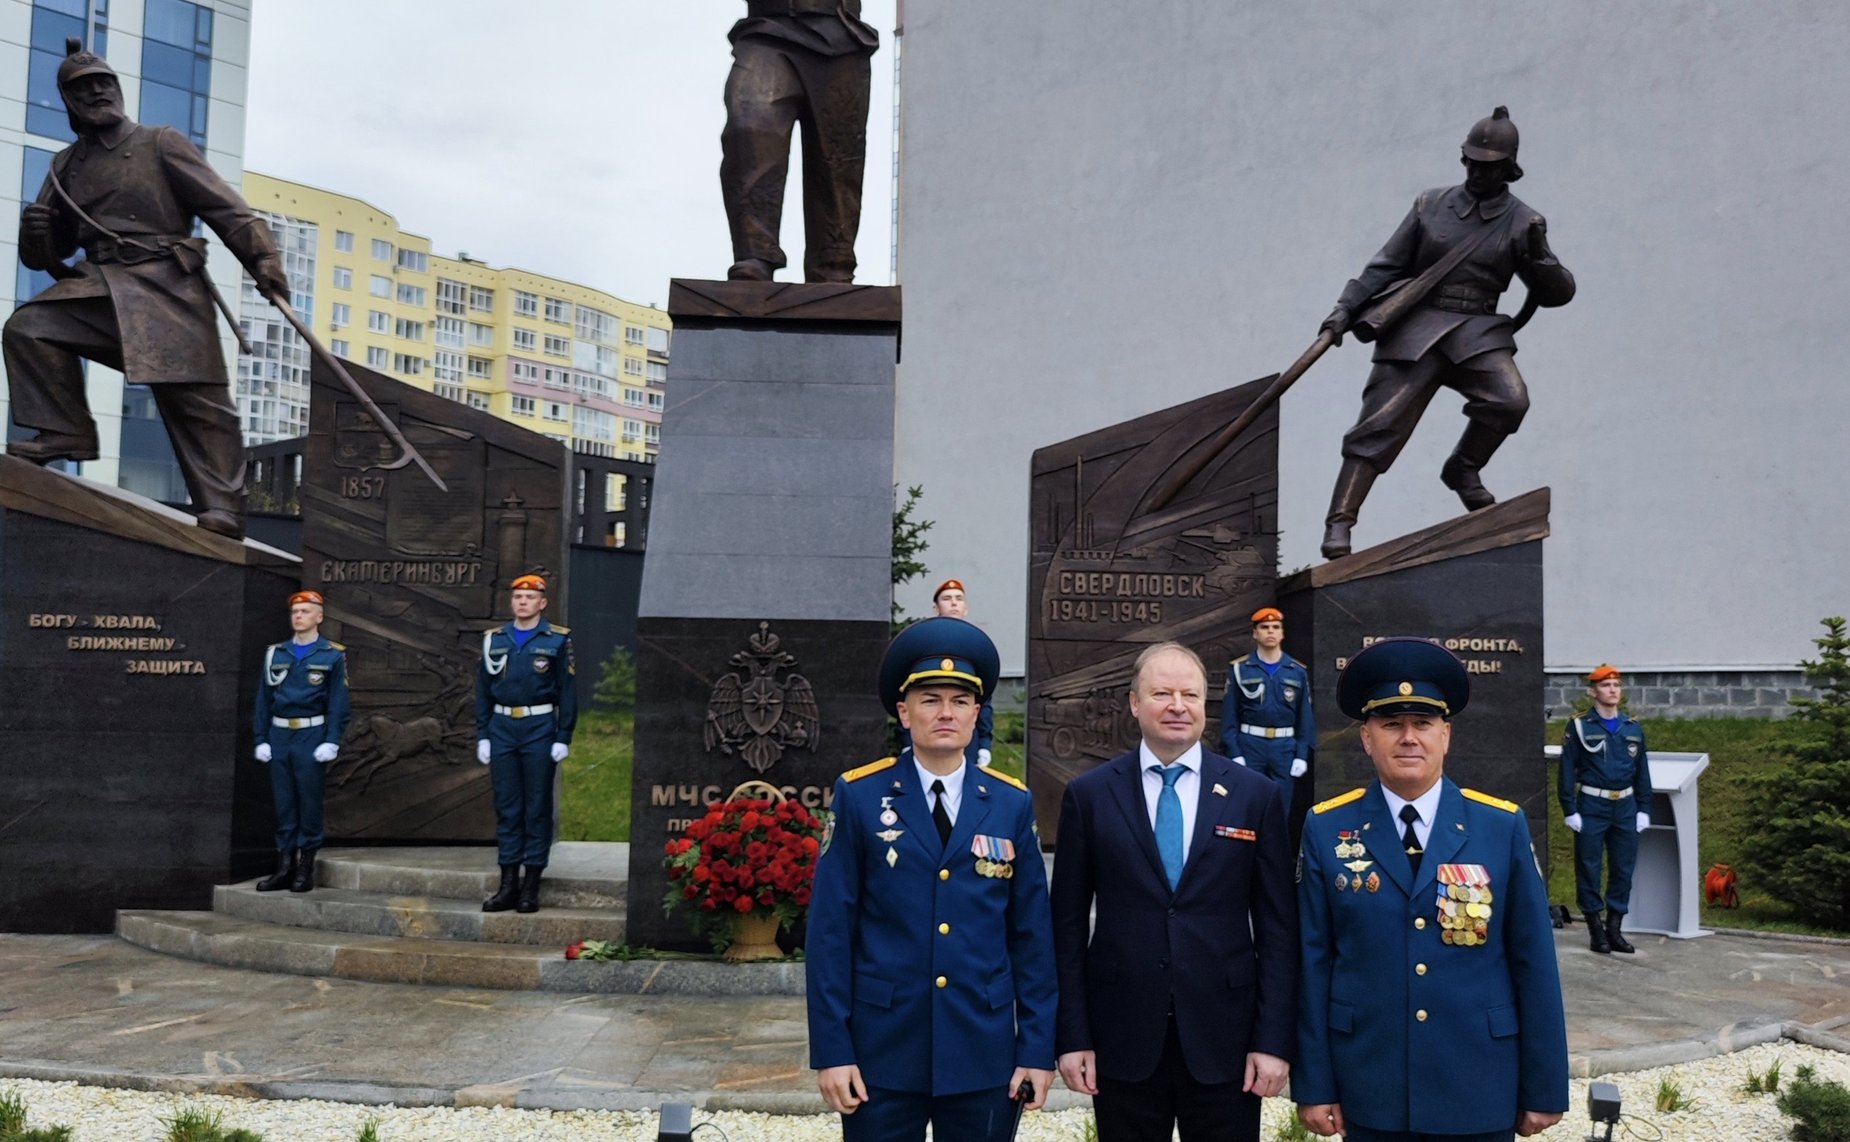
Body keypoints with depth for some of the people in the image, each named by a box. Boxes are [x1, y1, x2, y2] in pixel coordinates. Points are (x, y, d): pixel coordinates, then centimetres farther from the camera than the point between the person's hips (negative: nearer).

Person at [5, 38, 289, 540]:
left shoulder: (160, 143, 7)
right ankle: (65, 431, -4)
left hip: (167, 285, -5)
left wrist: (261, 257, -16)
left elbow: (222, 205, -2)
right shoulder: (66, 165, 20)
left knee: (195, 395, -11)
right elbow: (46, 252, 22)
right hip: (101, 283, 5)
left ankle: (221, 507, -13)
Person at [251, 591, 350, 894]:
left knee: (309, 802, 0)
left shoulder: (332, 655, 0)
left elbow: (339, 702, -4)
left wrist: (331, 742, -11)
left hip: (311, 736, -3)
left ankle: (306, 869, 7)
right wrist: (261, 739, 4)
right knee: (283, 803, 6)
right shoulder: (276, 653, 10)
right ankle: (285, 866, 12)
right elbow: (264, 698, 10)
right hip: (279, 735, 4)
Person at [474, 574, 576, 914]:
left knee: (537, 808, 1)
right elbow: (483, 691, 11)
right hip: (502, 728, 3)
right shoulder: (494, 640, 10)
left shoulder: (557, 641, 0)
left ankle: (531, 887, 7)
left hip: (539, 729, -3)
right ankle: (508, 884, 11)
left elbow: (567, 693, -2)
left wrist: (563, 738, -6)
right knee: (506, 808, 5)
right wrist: (482, 735, 6)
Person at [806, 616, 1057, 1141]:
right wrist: (830, 1048, -7)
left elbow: (1032, 935, 4)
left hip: (984, 1055, 2)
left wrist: (1038, 1046, 0)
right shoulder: (859, 797, -2)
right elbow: (830, 931, -3)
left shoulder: (1012, 804, 4)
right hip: (882, 1054, -1)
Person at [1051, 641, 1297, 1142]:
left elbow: (1278, 927, 2)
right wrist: (1072, 1036, -2)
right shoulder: (1089, 795, 1)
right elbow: (1069, 925, 2)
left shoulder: (1255, 795, 2)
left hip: (1224, 1041, 0)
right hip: (1123, 1043, 0)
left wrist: (1274, 1039, -3)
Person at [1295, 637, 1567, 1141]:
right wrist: (1314, 1085, -2)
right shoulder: (1326, 830, -2)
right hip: (1370, 1092, 0)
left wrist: (1544, 1088, 0)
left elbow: (1533, 963, 0)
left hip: (1481, 1092, 0)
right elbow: (1313, 963, -1)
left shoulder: (1503, 827, -2)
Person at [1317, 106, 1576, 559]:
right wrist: (1347, 307, 3)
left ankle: (1462, 469, 2)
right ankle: (1339, 521, -6)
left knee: (1509, 398, -26)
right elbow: (1387, 264, 13)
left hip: (1477, 330, 0)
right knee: (1380, 423, -10)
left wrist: (1538, 260, -12)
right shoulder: (1431, 205, 10)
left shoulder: (1521, 222, 8)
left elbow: (1559, 293, 8)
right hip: (1417, 325, 0)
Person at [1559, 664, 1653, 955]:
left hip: (1625, 807, 4)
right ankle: (1596, 930, 11)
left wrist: (1643, 809, 8)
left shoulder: (1633, 728, 9)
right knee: (1589, 869, 0)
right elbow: (1567, 770, -5)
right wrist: (1570, 810, -9)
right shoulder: (1580, 727, -3)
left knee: (1624, 869, 6)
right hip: (1591, 807, -4)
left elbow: (1642, 771, 13)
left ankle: (1615, 928, 17)